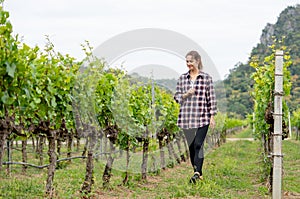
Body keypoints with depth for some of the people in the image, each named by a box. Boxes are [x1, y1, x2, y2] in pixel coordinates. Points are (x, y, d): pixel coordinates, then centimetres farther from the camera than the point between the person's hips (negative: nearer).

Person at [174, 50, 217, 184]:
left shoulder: (206, 78, 1)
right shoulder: (182, 78, 10)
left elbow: (211, 98, 1)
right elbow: (176, 97, 12)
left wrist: (212, 117, -3)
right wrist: (186, 95, -8)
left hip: (202, 117, -4)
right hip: (186, 118, 4)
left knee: (198, 145, -14)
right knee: (191, 146, 7)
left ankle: (197, 173, -15)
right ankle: (199, 174, 17)